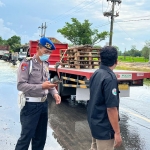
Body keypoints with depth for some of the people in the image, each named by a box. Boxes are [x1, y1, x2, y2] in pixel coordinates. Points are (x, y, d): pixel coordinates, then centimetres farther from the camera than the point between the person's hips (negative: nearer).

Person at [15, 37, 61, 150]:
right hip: (31, 105, -7)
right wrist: (41, 87, -27)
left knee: (41, 136, 18)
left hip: (44, 104, 7)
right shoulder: (27, 63, -13)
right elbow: (21, 85, -19)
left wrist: (55, 93, -1)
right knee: (26, 136, 0)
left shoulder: (46, 64, 10)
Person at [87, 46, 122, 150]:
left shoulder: (96, 74, 2)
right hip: (104, 126, -8)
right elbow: (111, 108, -25)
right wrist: (117, 132, -18)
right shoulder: (110, 78, -24)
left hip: (94, 121, 8)